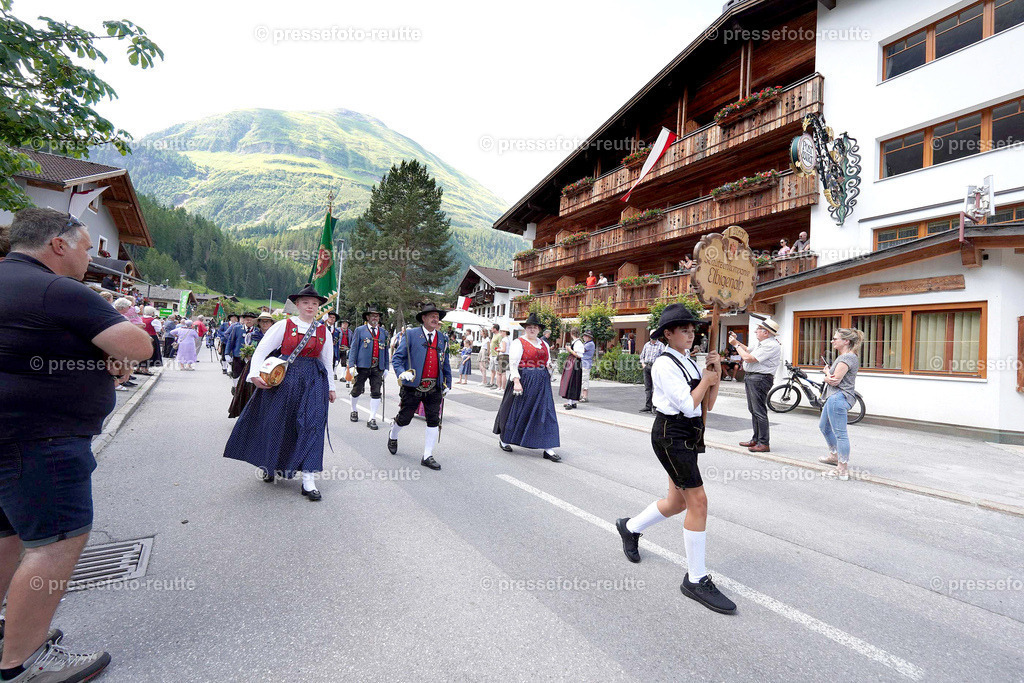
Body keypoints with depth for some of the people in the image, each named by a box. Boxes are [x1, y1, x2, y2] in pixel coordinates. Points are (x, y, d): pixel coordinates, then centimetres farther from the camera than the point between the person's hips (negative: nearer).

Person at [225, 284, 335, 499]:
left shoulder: (323, 331, 8)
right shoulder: (284, 325, 0)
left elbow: (327, 361, 16)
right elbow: (262, 350, -5)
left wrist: (330, 387, 18)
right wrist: (255, 374, -19)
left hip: (313, 381, 1)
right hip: (283, 378, -1)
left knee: (312, 425, -9)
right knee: (275, 423, 10)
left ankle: (308, 481, -8)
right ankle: (269, 467, 36)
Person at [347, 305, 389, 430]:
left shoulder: (384, 333, 14)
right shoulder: (360, 330, 5)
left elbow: (386, 351, 16)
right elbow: (354, 348, 1)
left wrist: (386, 368, 11)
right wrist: (351, 366, -6)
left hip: (378, 368, 2)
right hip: (362, 366, -2)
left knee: (376, 393, -3)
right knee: (357, 391, 10)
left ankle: (372, 419, 1)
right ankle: (354, 411, 34)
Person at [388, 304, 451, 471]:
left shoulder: (443, 338, 11)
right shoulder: (411, 334, -2)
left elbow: (446, 363, 19)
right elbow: (397, 357, -4)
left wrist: (447, 384, 17)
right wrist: (401, 372, -22)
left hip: (434, 388, 3)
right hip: (413, 387, -3)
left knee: (434, 421, 0)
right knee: (404, 419, 11)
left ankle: (427, 456, 10)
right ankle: (393, 436, 44)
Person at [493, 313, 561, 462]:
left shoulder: (544, 344, 16)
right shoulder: (518, 343, -4)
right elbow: (513, 364, -12)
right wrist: (516, 381, -21)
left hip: (542, 383, 6)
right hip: (524, 381, -5)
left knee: (545, 413, -1)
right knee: (517, 410, 5)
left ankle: (548, 448, 0)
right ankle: (503, 438, 27)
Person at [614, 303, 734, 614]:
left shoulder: (689, 362, 12)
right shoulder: (664, 364, -14)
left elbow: (707, 405, 10)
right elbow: (688, 406, -20)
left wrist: (716, 374, -2)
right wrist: (706, 379, -6)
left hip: (688, 436, 9)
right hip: (670, 434, -9)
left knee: (678, 502, 17)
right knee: (698, 502, -8)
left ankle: (630, 527, 41)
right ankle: (696, 579, 6)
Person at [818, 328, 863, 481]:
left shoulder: (847, 357, -15)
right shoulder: (842, 356, 18)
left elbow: (834, 381, -20)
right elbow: (830, 378, 12)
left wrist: (827, 373, 1)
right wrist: (829, 376, -11)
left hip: (839, 398, -12)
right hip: (834, 397, 12)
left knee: (840, 433, -9)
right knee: (824, 426, 26)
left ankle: (843, 470, -5)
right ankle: (834, 455, 42)